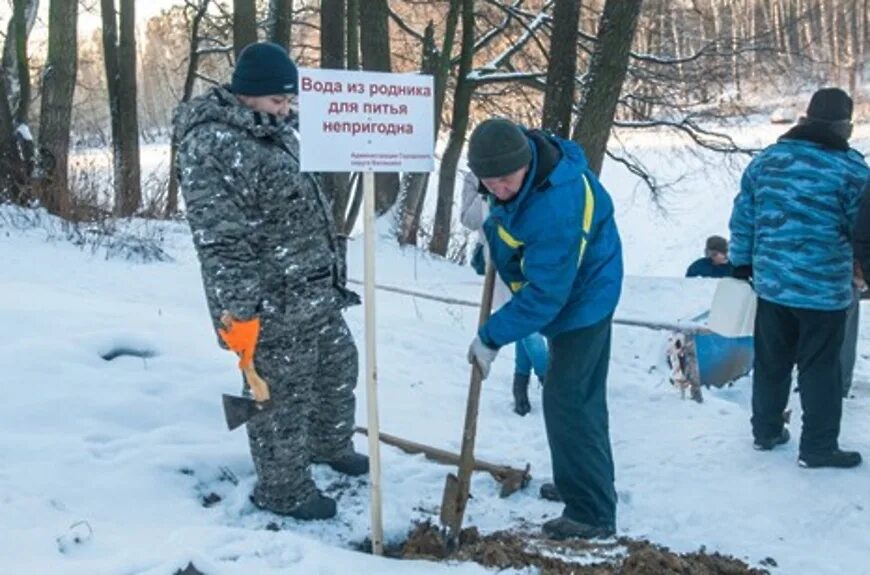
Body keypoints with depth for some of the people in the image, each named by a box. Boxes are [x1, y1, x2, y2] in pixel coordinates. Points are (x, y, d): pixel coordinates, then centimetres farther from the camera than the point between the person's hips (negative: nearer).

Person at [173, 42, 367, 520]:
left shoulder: (274, 134, 11)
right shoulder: (211, 146, -20)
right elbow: (218, 240, -24)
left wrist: (332, 271, 26)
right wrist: (238, 312, -25)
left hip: (318, 290, 10)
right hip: (271, 306, -10)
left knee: (338, 366, 24)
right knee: (283, 395, 2)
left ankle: (331, 444, 47)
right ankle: (282, 488, 20)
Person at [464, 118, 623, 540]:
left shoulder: (556, 209, -38)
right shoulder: (520, 154, -11)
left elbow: (545, 295, -33)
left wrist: (491, 337, -26)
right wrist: (490, 218, 2)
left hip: (581, 301, -10)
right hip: (587, 295, 10)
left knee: (568, 402, -10)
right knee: (584, 396, 21)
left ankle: (592, 513, -3)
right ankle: (585, 483, 38)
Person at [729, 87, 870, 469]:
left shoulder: (765, 160, 3)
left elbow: (742, 217, 8)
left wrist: (742, 263, 19)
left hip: (771, 284, 5)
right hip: (823, 289, -5)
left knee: (770, 363, 18)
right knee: (820, 369, 6)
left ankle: (766, 431, 31)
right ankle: (818, 448, 13)